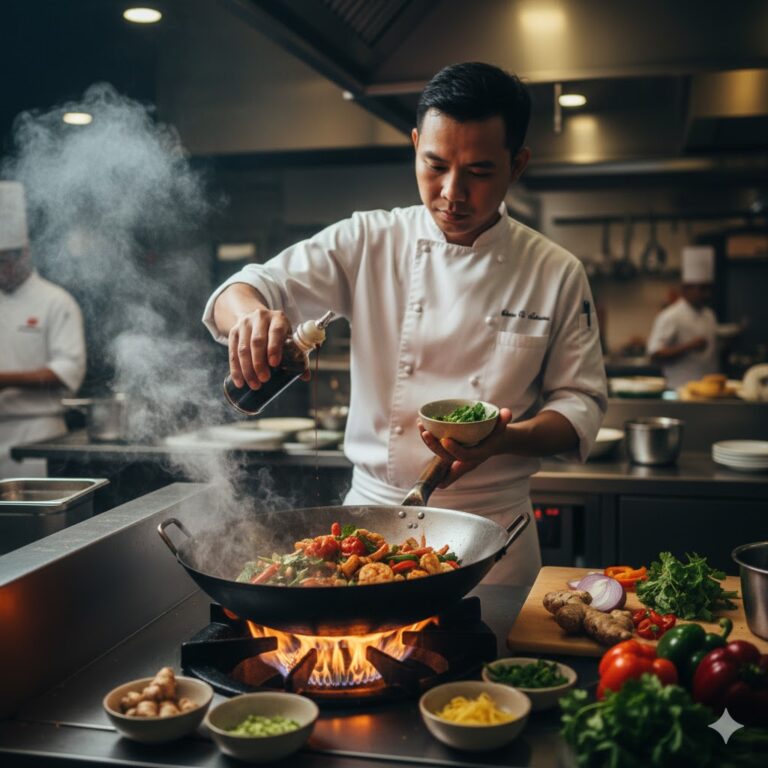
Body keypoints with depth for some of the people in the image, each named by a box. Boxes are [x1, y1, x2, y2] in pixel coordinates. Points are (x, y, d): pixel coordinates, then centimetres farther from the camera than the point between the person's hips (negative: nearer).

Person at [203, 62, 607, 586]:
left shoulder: (556, 274, -3)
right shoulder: (368, 243, -3)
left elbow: (581, 404, 0)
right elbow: (253, 286, -8)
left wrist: (507, 439, -20)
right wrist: (250, 313, -32)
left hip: (492, 528, 0)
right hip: (372, 507, 1)